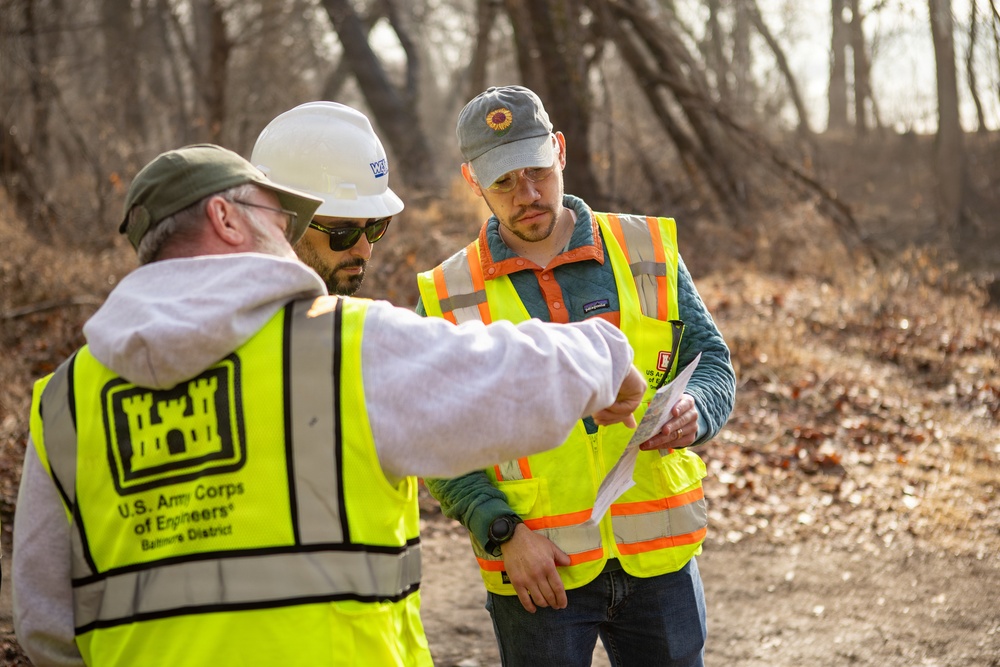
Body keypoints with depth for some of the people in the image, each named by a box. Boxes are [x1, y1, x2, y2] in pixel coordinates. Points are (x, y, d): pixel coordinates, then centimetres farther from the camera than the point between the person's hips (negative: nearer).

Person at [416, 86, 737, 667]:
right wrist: (502, 533, -15)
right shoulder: (449, 297, -1)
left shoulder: (647, 252, 3)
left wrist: (692, 412, -16)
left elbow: (713, 363, 7)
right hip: (538, 573, -1)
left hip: (659, 557, 2)